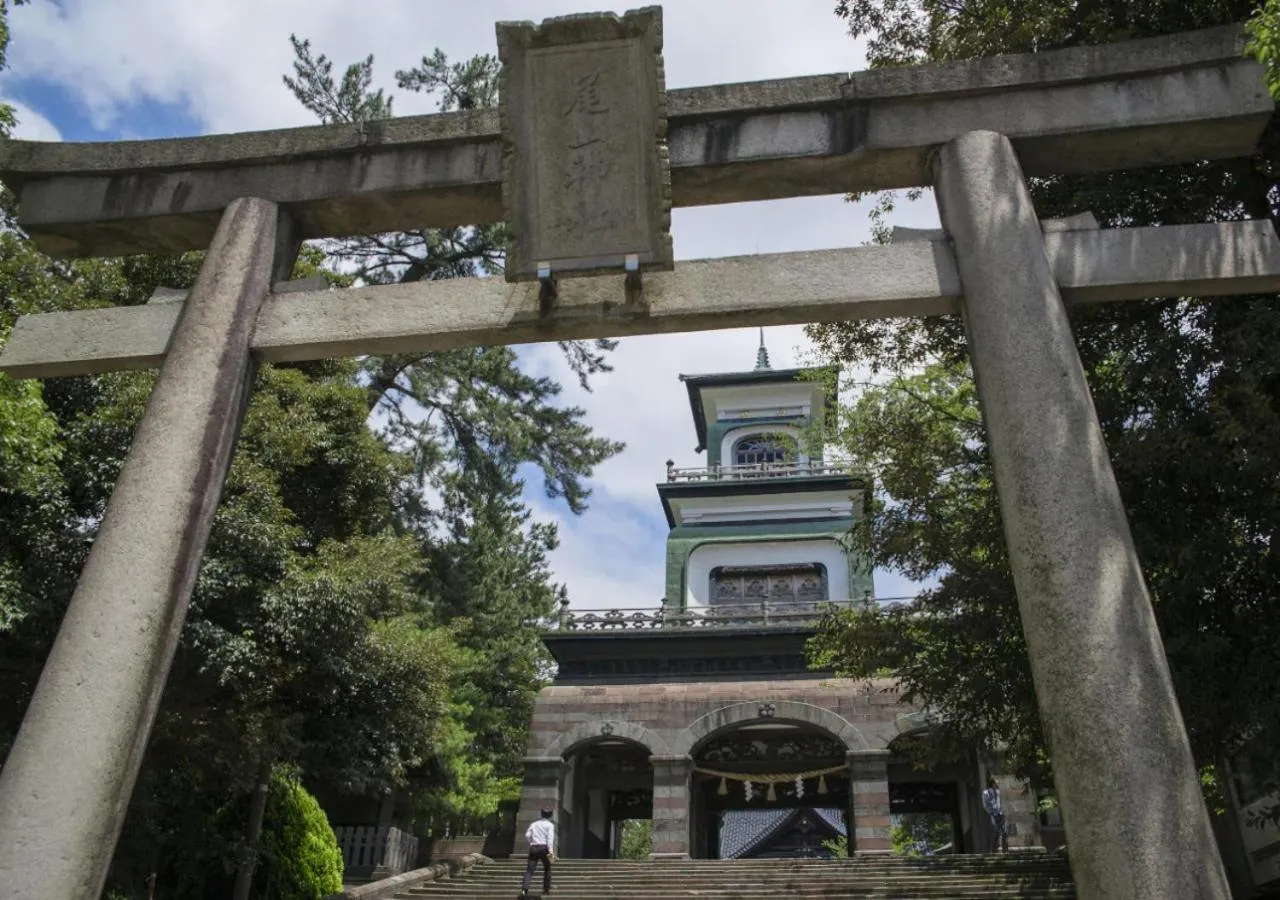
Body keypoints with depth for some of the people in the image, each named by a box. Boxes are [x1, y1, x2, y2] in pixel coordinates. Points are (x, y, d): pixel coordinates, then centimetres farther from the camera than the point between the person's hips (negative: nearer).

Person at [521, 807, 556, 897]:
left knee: (529, 869, -5)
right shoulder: (550, 825, 5)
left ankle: (524, 889, -22)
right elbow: (550, 837, -9)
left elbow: (527, 835, 8)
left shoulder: (534, 824, 17)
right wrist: (551, 850, -18)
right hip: (544, 847, -3)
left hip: (533, 848, 3)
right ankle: (546, 889, 17)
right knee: (547, 868, 17)